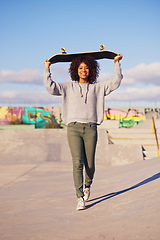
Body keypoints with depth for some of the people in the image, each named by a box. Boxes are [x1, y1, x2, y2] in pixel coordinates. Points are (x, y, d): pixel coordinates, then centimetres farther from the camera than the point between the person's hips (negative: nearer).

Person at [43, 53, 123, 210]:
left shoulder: (98, 87, 15)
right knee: (77, 163, -12)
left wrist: (116, 63, 15)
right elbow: (50, 87, 7)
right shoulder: (69, 87, 14)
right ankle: (80, 198, -10)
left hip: (90, 128, 1)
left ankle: (87, 185, 35)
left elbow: (115, 82, 12)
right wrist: (47, 69, 11)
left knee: (90, 165, 3)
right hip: (73, 128, -1)